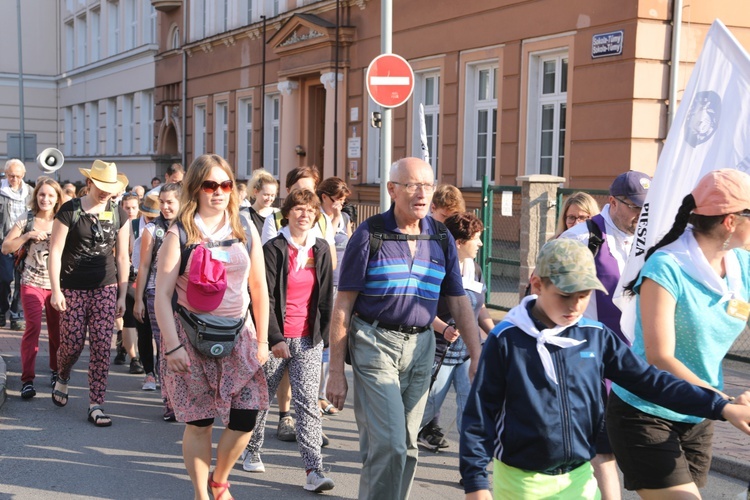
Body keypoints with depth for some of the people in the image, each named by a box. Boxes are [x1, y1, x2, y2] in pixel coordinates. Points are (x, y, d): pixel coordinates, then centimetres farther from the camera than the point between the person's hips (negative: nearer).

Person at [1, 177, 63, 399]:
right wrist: (27, 236, -12)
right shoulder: (26, 221, 1)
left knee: (57, 329, 8)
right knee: (33, 326, -14)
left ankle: (56, 371, 29)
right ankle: (27, 379, -10)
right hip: (32, 283, -2)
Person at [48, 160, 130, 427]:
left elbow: (122, 257, 8)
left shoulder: (119, 215, 5)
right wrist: (55, 290, -11)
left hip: (105, 288, 2)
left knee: (102, 346, -2)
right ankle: (62, 378, 37)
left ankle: (96, 405, 4)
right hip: (73, 289, -2)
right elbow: (55, 251, -6)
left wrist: (122, 295, 5)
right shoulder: (70, 211, -5)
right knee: (72, 344, 3)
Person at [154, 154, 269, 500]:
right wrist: (172, 346, -14)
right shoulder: (179, 235, -4)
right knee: (198, 422, 2)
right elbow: (162, 294, -8)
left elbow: (259, 289, 11)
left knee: (245, 416, -3)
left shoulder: (246, 232, 6)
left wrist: (262, 340, 9)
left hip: (238, 336, 3)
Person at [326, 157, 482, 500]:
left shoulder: (442, 239, 5)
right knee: (388, 443, -12)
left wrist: (477, 357, -1)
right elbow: (343, 306, -5)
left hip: (420, 346, 4)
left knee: (406, 446, 11)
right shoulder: (369, 234, -7)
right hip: (374, 343, -4)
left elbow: (459, 303, 9)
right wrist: (336, 371, -6)